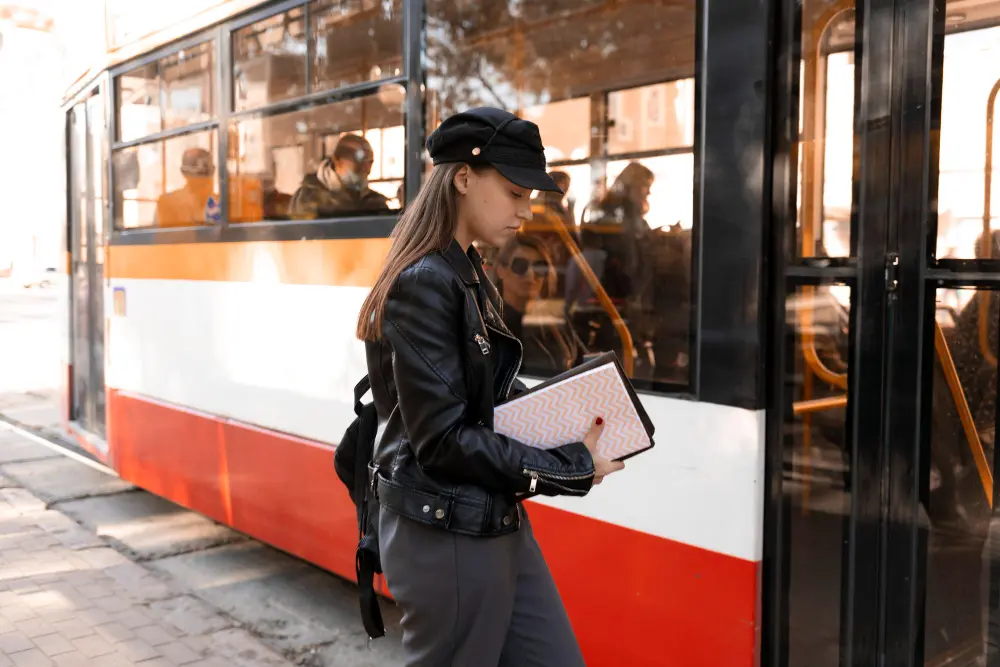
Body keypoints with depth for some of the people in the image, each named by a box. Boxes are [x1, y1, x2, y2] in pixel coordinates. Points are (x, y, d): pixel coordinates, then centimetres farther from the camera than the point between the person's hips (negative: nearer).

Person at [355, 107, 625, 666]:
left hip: (497, 523, 9)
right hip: (444, 536, -9)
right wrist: (571, 469, -16)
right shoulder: (423, 283, -19)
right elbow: (443, 439, -22)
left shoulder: (472, 276, 10)